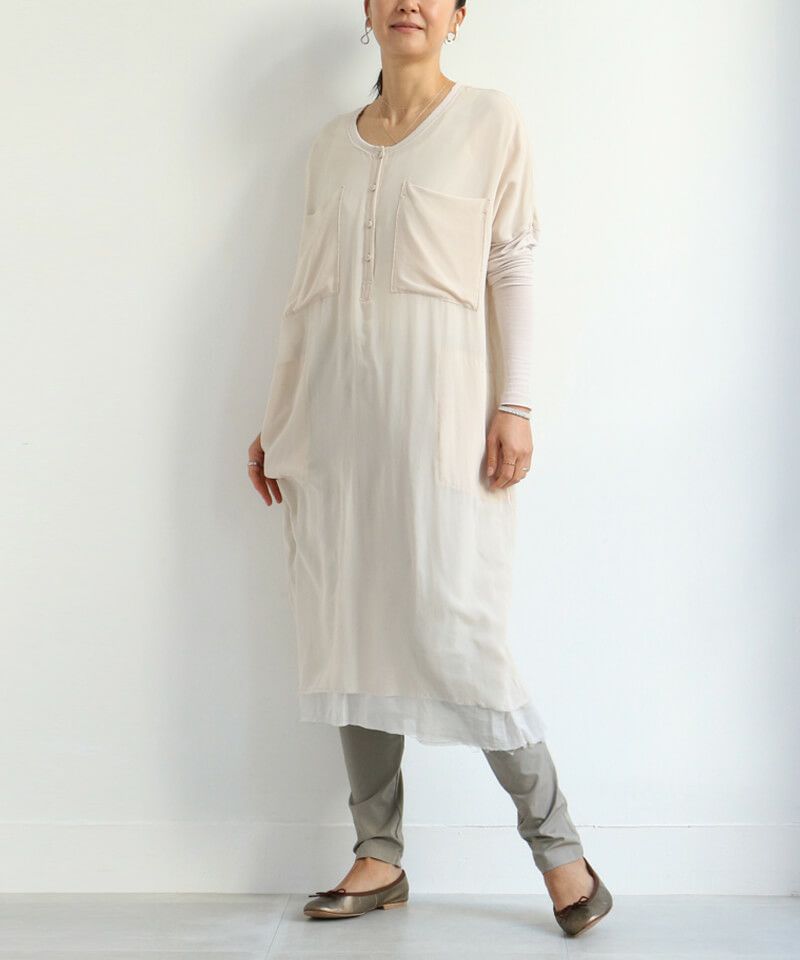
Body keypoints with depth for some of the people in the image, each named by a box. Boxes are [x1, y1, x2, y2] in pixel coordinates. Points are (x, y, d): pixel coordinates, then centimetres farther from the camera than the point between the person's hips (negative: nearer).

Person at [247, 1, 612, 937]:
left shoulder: (491, 120, 5)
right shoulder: (330, 144, 16)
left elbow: (512, 266, 0)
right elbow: (306, 291, 16)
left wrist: (513, 404, -9)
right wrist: (274, 420, 14)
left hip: (434, 397, -5)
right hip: (332, 408, 5)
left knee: (453, 633, -10)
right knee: (348, 631, 4)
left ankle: (559, 849, 6)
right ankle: (378, 857, 15)